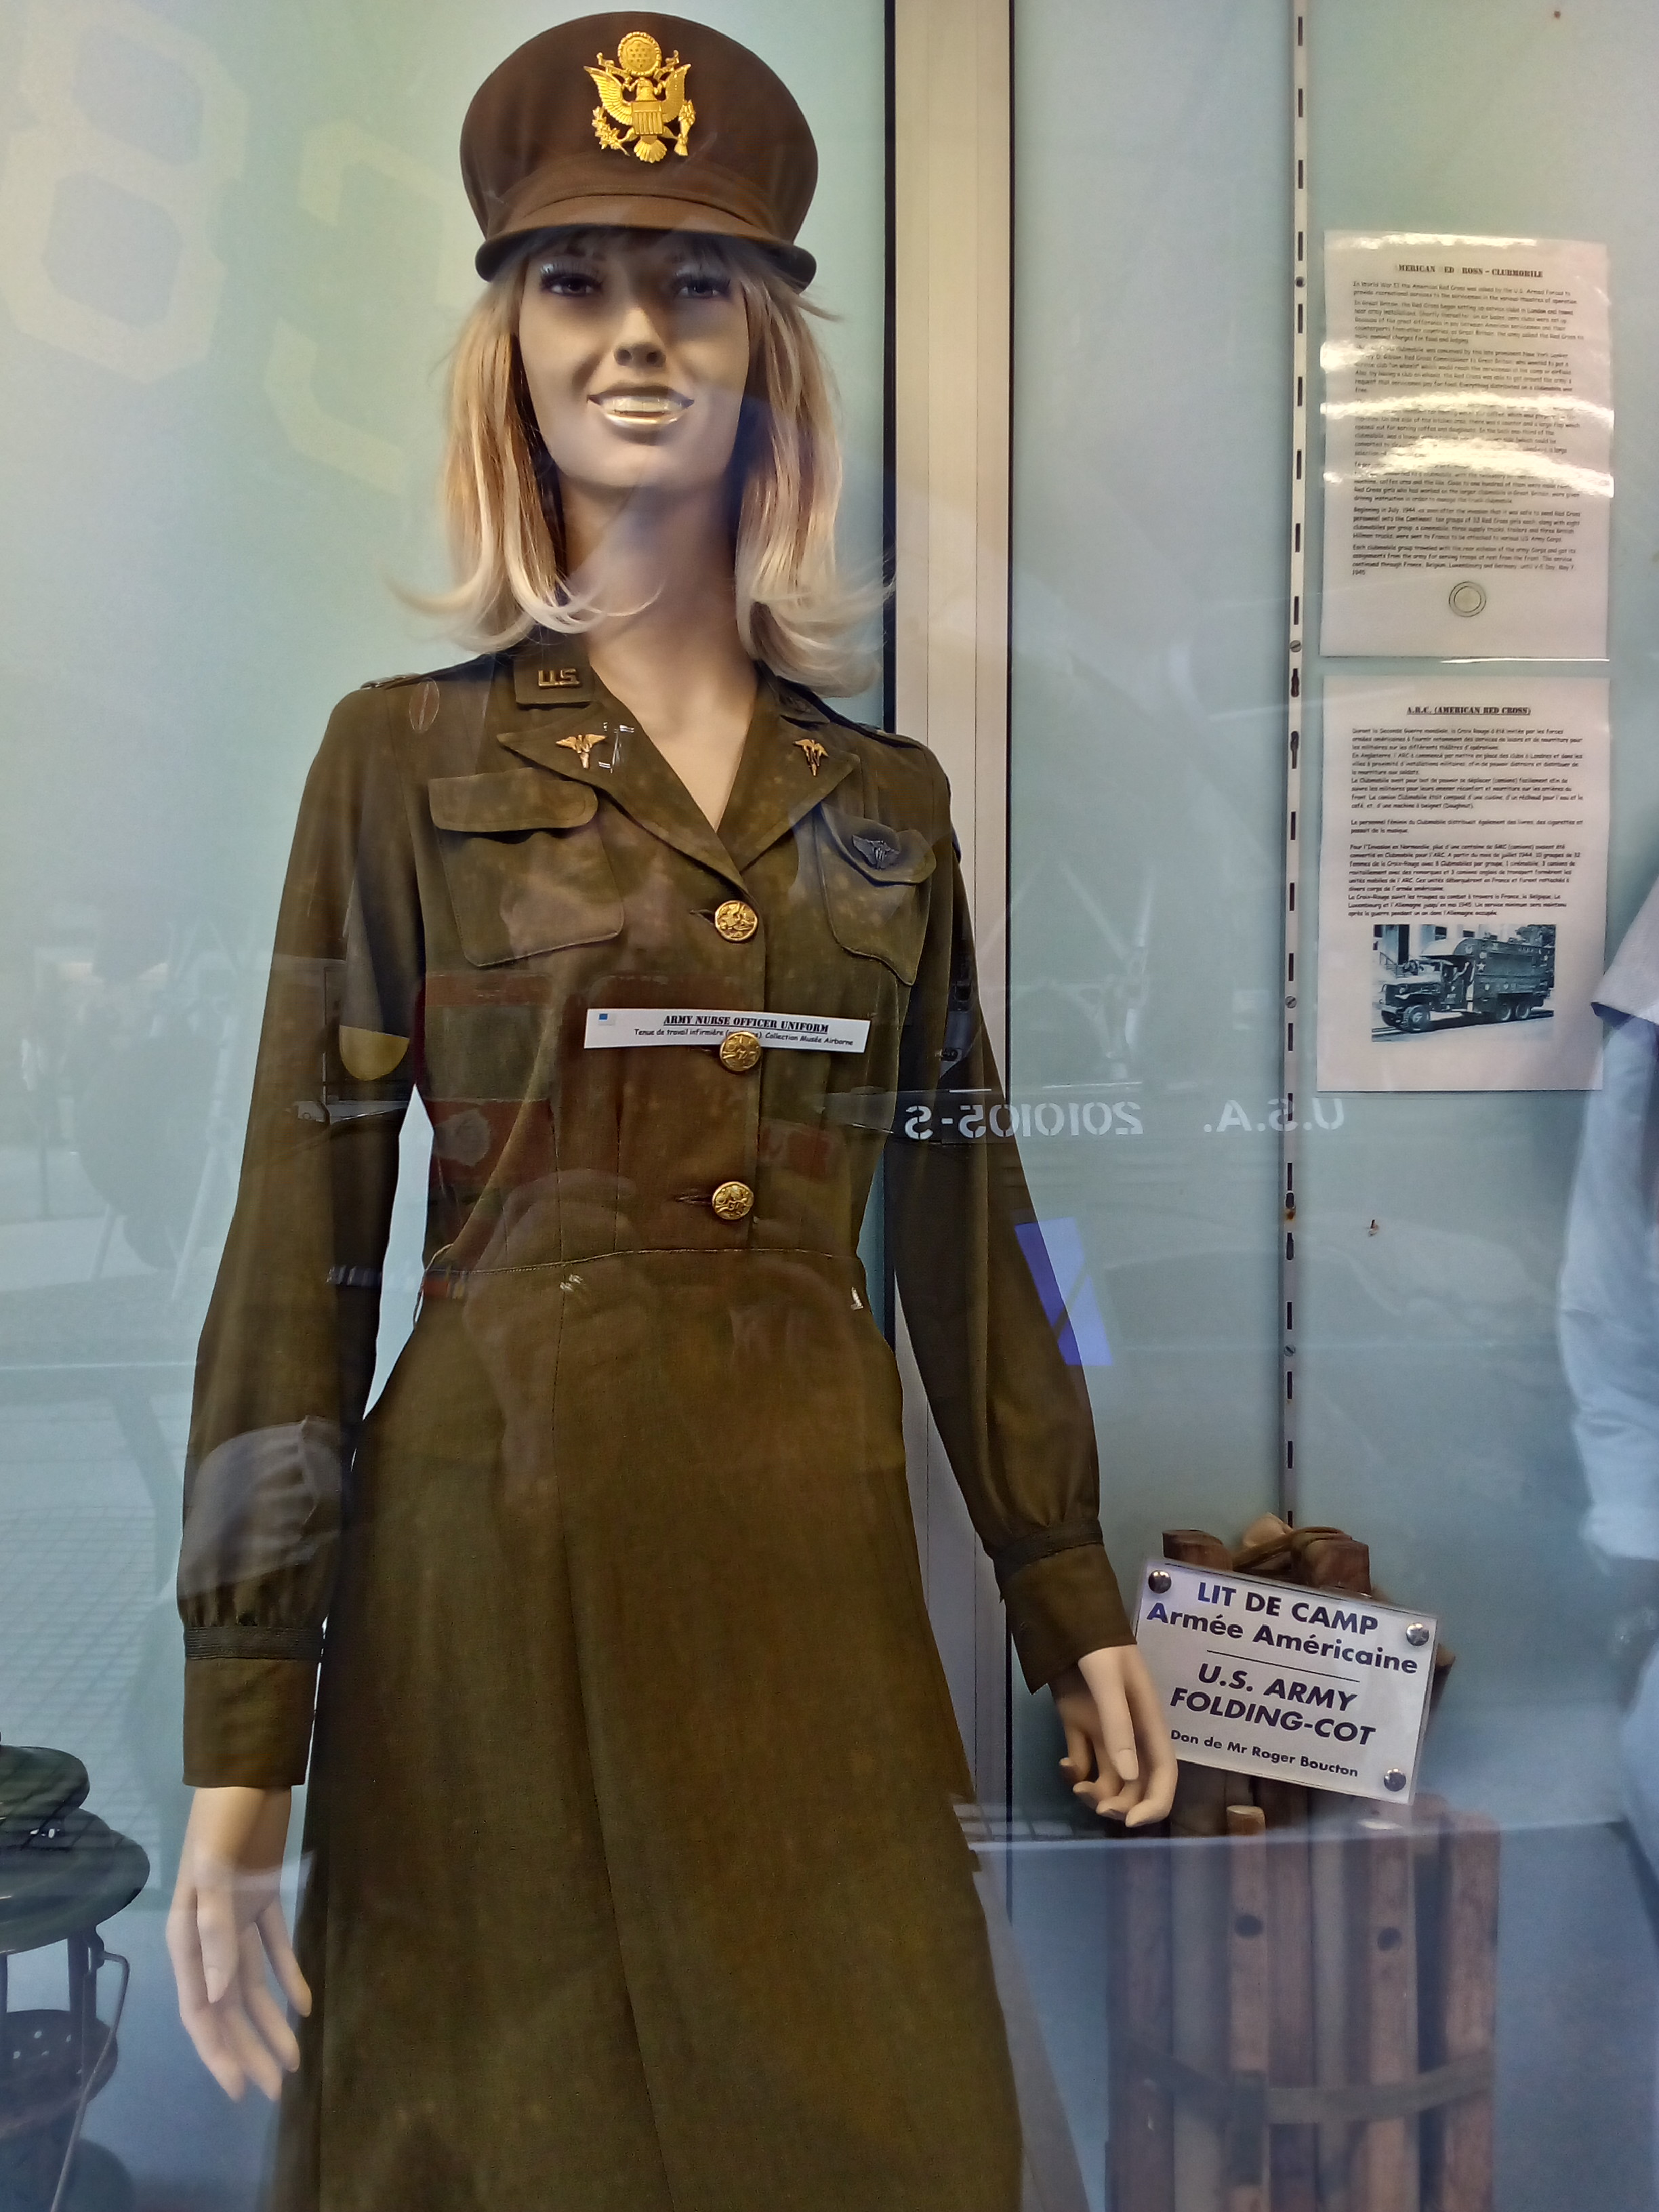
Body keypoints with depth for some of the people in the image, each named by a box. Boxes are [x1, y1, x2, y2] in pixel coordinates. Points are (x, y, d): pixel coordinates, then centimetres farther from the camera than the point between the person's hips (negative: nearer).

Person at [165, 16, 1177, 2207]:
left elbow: (962, 1215, 11)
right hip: (494, 1559, -2)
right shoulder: (408, 756, 0)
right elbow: (300, 1243, -3)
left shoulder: (882, 793, 8)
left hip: (817, 1572, 3)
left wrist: (1076, 1605, 11)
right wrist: (243, 1744, -7)